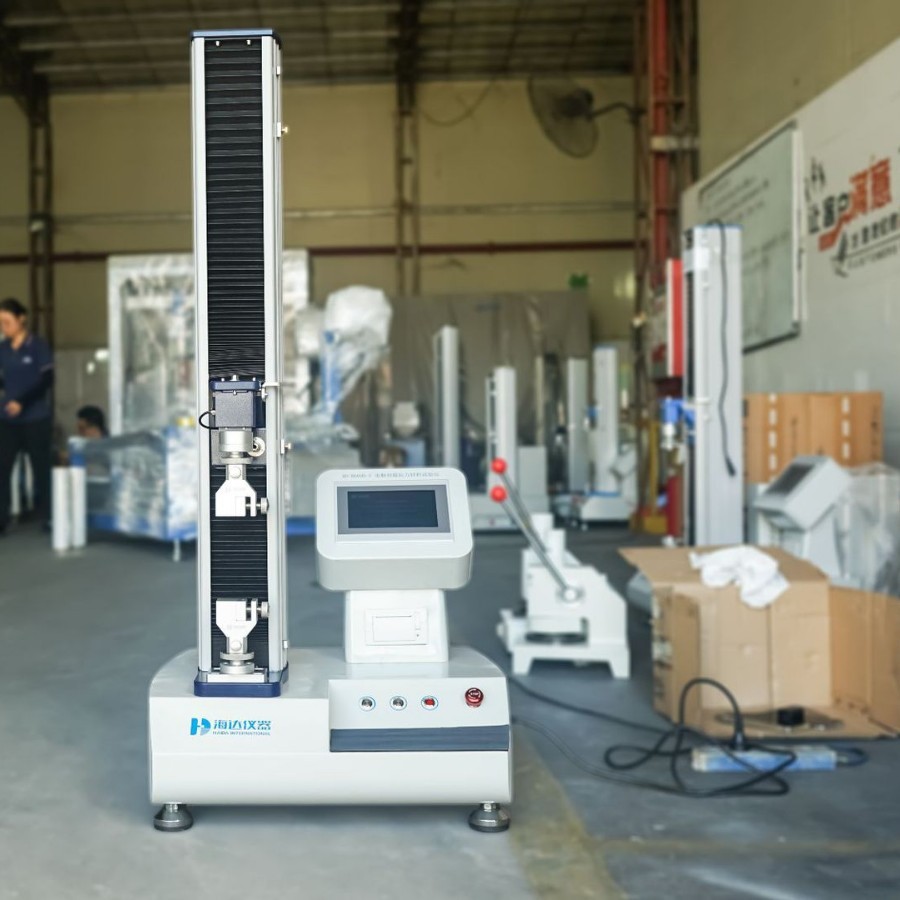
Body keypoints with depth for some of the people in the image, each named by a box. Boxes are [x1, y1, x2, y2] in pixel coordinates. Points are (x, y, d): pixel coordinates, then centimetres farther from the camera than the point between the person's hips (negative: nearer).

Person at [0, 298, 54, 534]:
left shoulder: (39, 346, -6)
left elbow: (47, 380, -10)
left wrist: (22, 402, -18)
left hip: (35, 418, -4)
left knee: (41, 468, 5)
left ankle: (48, 518, 17)